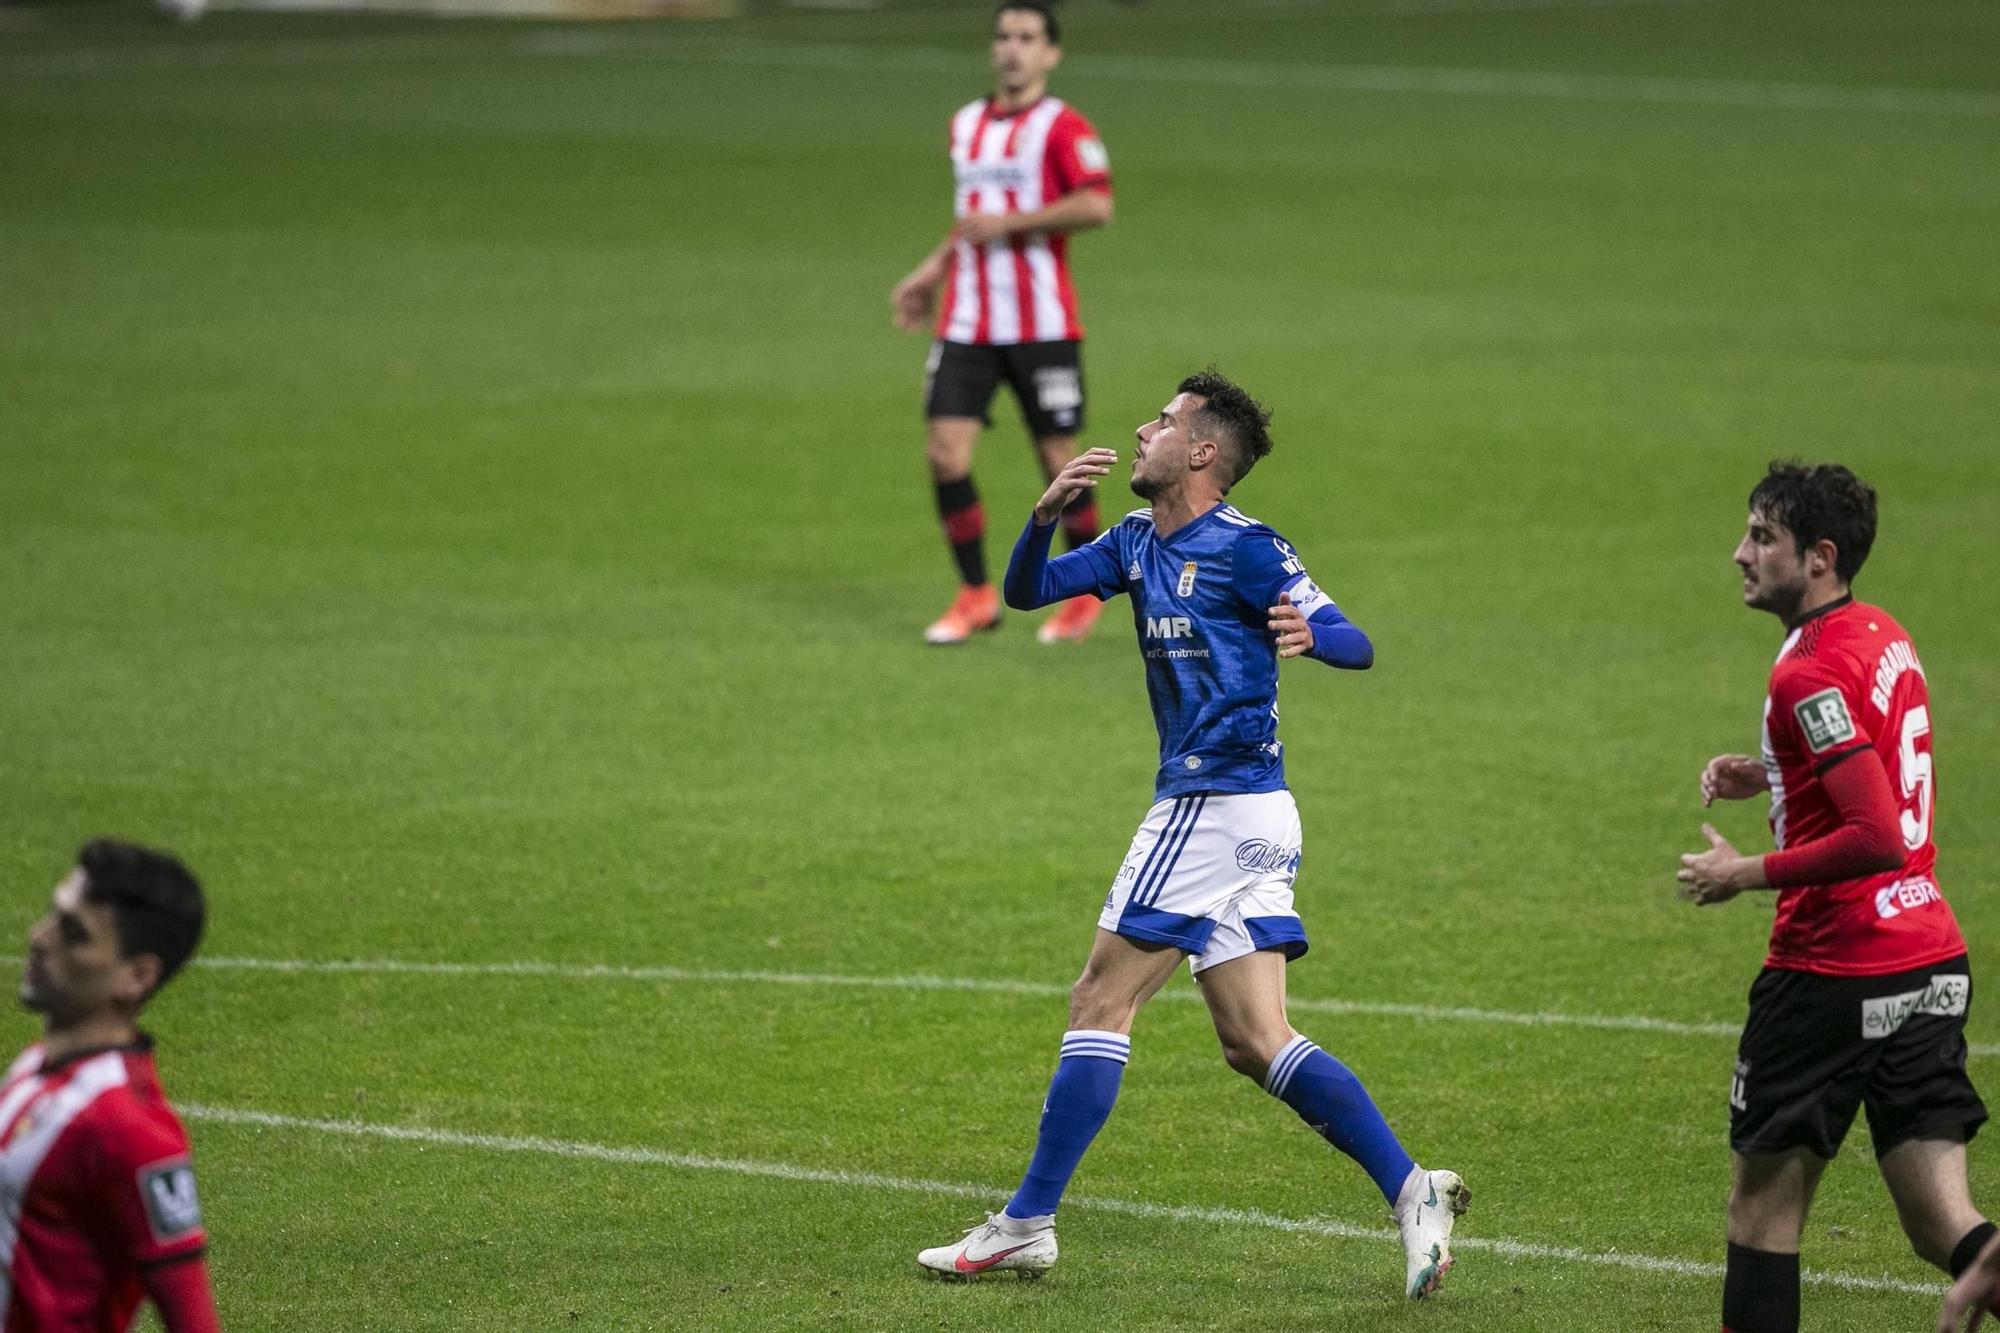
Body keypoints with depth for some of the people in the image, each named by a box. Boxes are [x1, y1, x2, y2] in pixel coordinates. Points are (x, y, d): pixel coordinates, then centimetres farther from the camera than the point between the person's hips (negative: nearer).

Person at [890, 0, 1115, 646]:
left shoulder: (1062, 126, -7)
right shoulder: (966, 124, 15)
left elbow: (1096, 205, -21)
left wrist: (1007, 223, -19)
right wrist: (933, 270, 22)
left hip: (1042, 323, -5)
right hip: (966, 322, 5)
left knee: (1058, 459, 2)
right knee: (946, 453, -7)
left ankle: (1084, 593, 21)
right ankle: (975, 596, 5)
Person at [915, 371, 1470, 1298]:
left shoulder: (1244, 549, -10)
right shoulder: (1137, 543, 15)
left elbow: (1357, 646, -14)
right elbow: (1026, 590, 12)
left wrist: (1308, 636, -37)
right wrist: (1047, 512, -6)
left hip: (1216, 803, -9)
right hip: (1246, 814, 9)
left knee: (1101, 1003, -4)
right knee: (1255, 1041, 6)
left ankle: (1026, 1224, 0)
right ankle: (1413, 1192, -1)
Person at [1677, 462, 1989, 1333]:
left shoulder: (1812, 674, -17)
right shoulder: (1883, 638, 12)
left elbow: (1877, 837, -25)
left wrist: (1746, 875, -14)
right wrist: (1773, 775, 17)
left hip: (1832, 975, -8)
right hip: (1932, 960, 8)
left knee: (1762, 1200, 8)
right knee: (1945, 1228, 3)